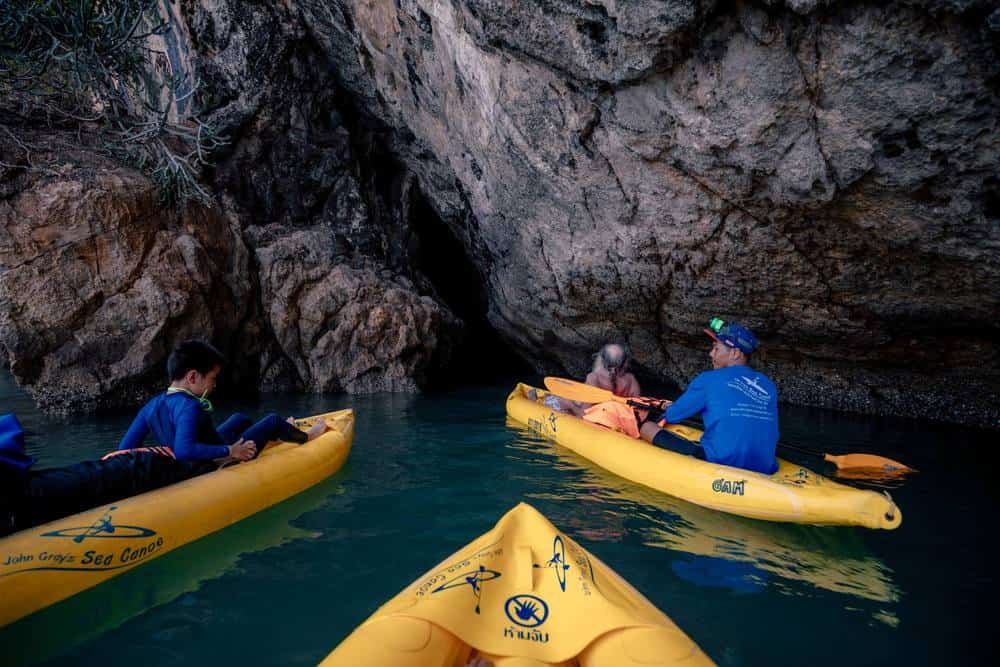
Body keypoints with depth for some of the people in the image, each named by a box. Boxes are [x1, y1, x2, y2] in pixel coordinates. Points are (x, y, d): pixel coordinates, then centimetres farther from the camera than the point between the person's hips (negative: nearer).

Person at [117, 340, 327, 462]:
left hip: (204, 463, 9)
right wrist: (230, 451, -35)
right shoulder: (189, 408, -31)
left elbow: (126, 448, -6)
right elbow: (184, 450, -44)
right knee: (273, 420, 7)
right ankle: (306, 437, 37)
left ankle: (279, 435, 54)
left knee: (240, 419, 29)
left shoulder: (152, 406, -6)